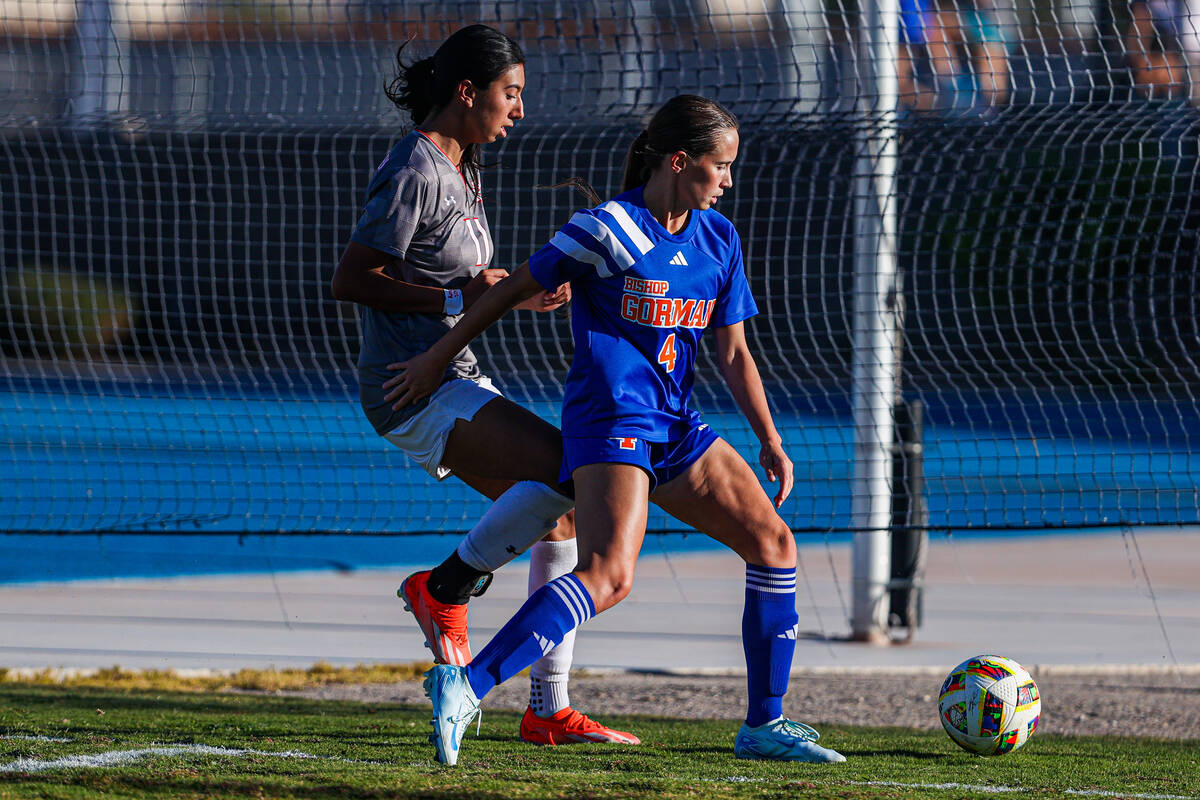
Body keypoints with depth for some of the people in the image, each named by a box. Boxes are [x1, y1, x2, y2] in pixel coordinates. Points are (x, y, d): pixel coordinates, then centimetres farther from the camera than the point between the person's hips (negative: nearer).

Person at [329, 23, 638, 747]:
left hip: (456, 383, 10)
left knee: (564, 518, 5)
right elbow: (352, 281, -18)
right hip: (416, 390, -10)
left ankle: (549, 710, 8)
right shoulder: (414, 171, -15)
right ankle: (443, 590, -10)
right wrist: (459, 299, -21)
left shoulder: (462, 167, 16)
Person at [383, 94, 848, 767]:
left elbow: (733, 353, 17)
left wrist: (771, 442, 9)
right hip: (610, 423, -8)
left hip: (675, 427, 8)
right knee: (610, 575, -28)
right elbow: (516, 289, -1)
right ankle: (465, 686, -35)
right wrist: (439, 357, 5)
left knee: (774, 542, 5)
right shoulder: (607, 230, -10)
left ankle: (764, 724, 12)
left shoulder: (719, 240, 12)